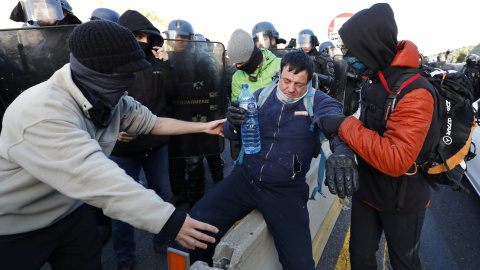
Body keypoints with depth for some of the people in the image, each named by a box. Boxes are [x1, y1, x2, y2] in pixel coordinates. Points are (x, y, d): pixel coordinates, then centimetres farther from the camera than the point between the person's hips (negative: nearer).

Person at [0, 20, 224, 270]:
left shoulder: (112, 100, -8)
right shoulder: (44, 113, -33)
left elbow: (153, 122, 3)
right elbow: (99, 181, -40)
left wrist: (203, 126, 4)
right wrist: (170, 220, -42)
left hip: (70, 212, 6)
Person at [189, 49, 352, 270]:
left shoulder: (318, 101, -2)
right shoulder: (262, 95, 7)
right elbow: (231, 134, 5)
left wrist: (342, 150, -47)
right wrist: (234, 123, -20)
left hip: (286, 190, -2)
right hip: (245, 178, 3)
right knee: (197, 221, -12)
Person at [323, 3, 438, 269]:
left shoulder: (414, 93, -27)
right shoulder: (374, 83, 0)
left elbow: (395, 160, -35)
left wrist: (344, 126, -31)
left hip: (402, 202, -6)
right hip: (366, 190, 7)